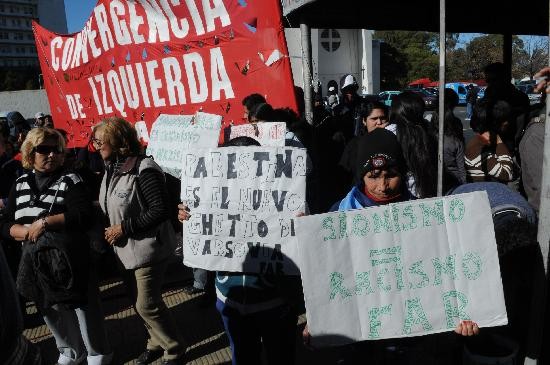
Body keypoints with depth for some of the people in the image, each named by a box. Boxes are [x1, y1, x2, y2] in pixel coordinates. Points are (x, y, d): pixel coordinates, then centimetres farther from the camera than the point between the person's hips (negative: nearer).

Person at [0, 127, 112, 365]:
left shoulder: (70, 180, -8)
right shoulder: (20, 185, 8)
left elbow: (83, 215, -21)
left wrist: (44, 222, -21)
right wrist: (26, 231, -14)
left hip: (69, 259, -5)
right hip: (37, 261, 5)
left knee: (83, 308, 6)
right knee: (53, 312, 21)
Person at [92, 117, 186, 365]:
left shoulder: (143, 170, -21)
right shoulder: (111, 169, 5)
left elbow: (160, 210, -24)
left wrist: (125, 228, -21)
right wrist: (110, 228, 1)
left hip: (147, 249, -9)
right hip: (126, 248, 9)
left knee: (147, 306, 0)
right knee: (139, 302, 19)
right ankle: (157, 343, 40)